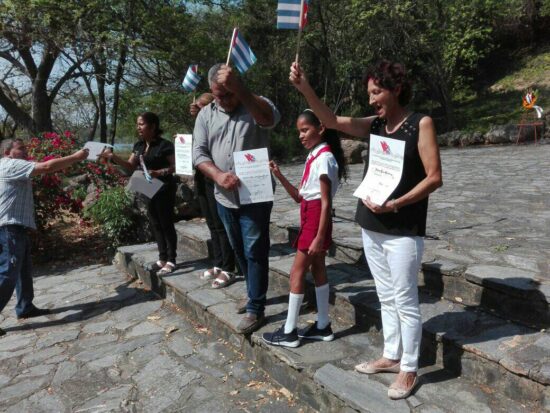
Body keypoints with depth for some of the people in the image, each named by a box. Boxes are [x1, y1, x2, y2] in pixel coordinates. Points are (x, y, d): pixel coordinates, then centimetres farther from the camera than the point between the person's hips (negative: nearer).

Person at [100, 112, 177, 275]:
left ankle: (171, 261, 6)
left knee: (166, 224, -2)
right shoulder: (139, 145, 10)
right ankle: (162, 258, 22)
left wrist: (159, 172, -28)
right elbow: (131, 167, 9)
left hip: (164, 189, -8)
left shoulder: (164, 145, -13)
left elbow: (176, 166, -14)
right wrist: (113, 156, -2)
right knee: (155, 225, 12)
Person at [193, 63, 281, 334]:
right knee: (239, 250, 18)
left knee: (255, 251, 0)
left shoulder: (256, 106, -9)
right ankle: (255, 293, 39)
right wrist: (218, 175, -19)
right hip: (224, 198, 6)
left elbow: (270, 118, -34)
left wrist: (239, 89, -49)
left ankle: (255, 309, 12)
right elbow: (199, 153, 0)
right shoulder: (206, 114, 5)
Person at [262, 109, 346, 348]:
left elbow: (326, 202, -19)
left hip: (316, 218, -9)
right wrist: (280, 177, -1)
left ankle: (289, 332, 10)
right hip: (308, 217, 9)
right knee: (318, 269, 13)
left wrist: (319, 237, -20)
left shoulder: (324, 158, -16)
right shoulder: (313, 157, 12)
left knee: (297, 272, -2)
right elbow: (299, 197, 10)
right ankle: (323, 326, 25)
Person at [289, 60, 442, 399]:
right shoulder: (375, 125, 8)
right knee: (386, 298, 17)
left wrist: (396, 203, -21)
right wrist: (305, 88, -12)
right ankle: (392, 357, 33)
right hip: (372, 227, 6)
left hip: (404, 230, -6)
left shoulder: (421, 124, -7)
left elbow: (435, 177, -11)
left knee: (405, 301, 4)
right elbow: (332, 121, 0)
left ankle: (409, 370, 21)